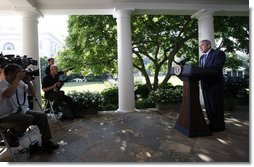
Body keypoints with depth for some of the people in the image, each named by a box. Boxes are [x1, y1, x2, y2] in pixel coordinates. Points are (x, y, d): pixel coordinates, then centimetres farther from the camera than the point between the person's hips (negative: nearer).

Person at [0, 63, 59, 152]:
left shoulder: (21, 83, 5)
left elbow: (32, 93, 12)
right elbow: (7, 94, -36)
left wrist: (28, 82, -5)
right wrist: (18, 78, -28)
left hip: (22, 111, 7)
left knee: (42, 116, -8)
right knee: (28, 118, -32)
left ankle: (46, 142, 3)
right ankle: (11, 135, -1)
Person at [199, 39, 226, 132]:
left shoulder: (219, 53, -5)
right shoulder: (202, 57, 19)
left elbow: (217, 67, -20)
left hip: (215, 84, -7)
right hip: (205, 85, 8)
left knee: (216, 106, 0)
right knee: (208, 106, 13)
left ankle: (219, 126, 13)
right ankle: (212, 123, 25)